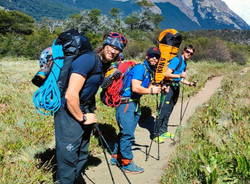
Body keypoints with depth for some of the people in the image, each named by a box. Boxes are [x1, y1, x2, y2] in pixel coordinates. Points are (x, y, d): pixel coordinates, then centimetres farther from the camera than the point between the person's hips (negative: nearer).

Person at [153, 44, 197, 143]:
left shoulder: (184, 63, 15)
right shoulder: (176, 60, -13)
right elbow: (167, 74, -22)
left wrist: (189, 83, 9)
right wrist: (180, 75, -32)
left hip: (176, 87, 9)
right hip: (169, 87, -9)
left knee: (168, 111, 14)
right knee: (163, 110, -9)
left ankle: (163, 131, 24)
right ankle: (157, 134, -5)